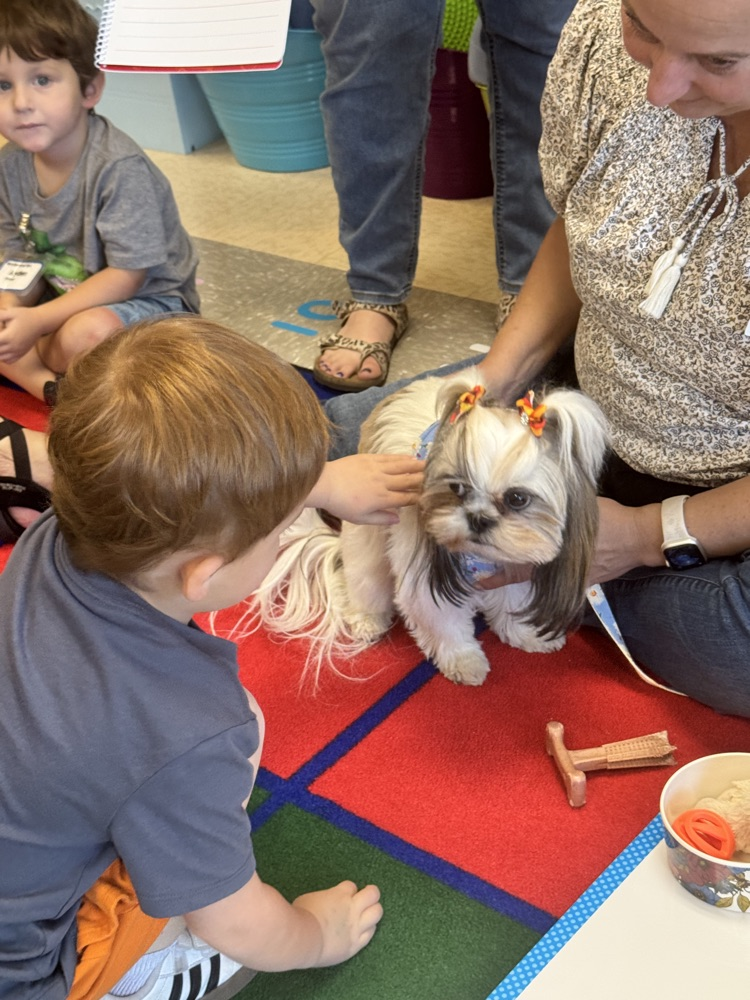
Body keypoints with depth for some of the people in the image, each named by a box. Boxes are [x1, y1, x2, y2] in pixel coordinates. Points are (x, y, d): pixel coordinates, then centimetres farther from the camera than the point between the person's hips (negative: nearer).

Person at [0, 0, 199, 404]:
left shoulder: (120, 166, -26)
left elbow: (126, 276, -24)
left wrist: (37, 321, -27)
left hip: (150, 298, -7)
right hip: (67, 297, 7)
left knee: (86, 334, -37)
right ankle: (54, 389, -18)